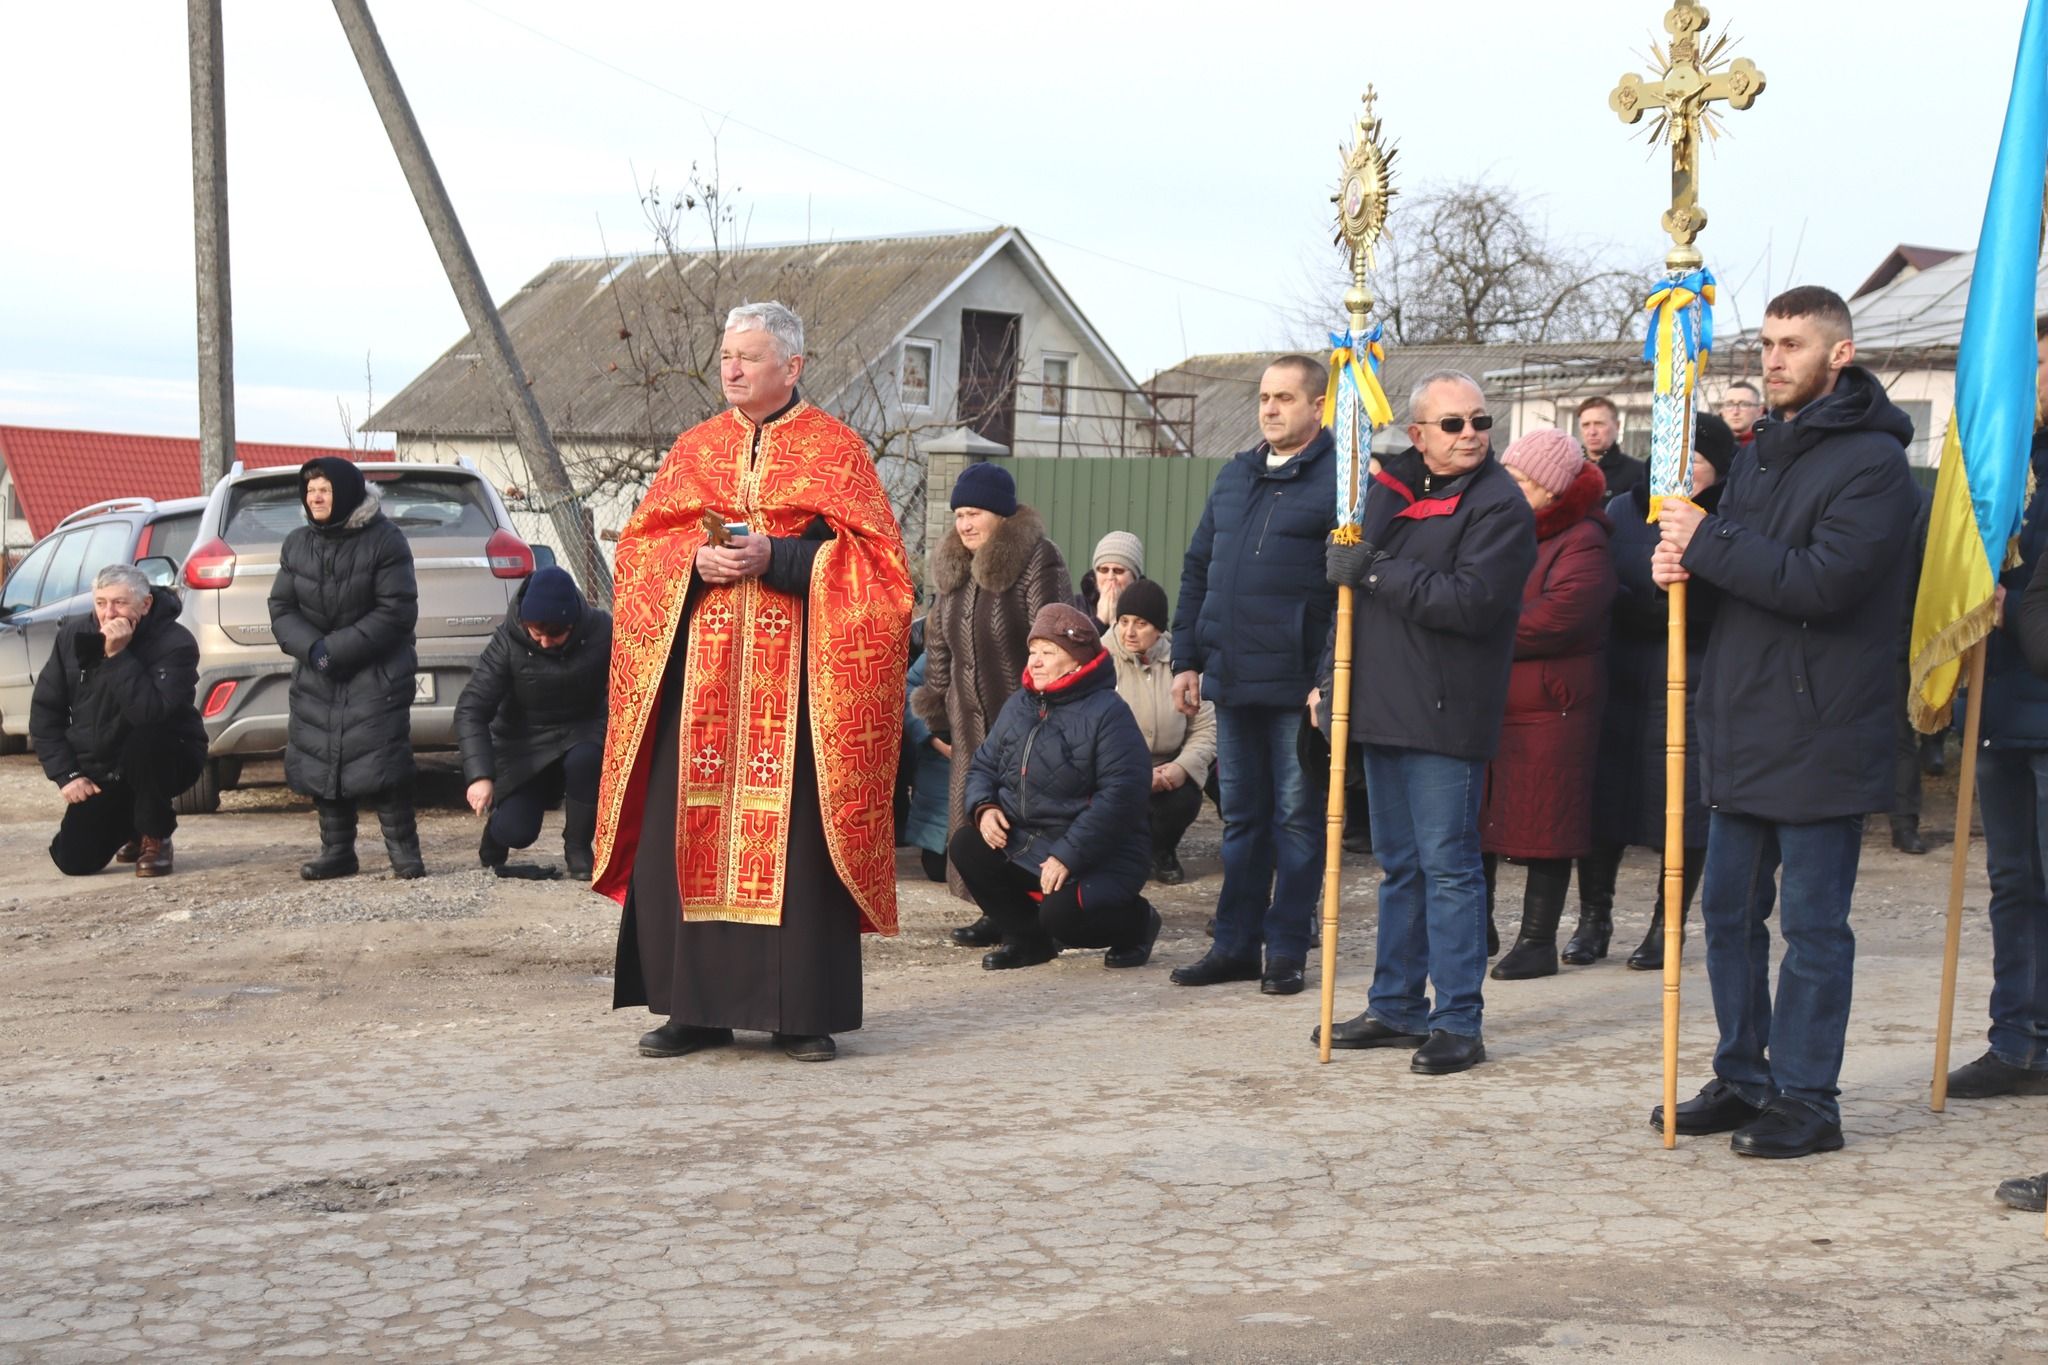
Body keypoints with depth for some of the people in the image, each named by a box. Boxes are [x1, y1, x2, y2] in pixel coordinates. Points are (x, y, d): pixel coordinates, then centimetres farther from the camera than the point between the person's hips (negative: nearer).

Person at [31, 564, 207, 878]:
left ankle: (155, 839, -13)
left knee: (144, 740, -38)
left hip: (164, 759, -4)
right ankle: (130, 827, 25)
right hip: (100, 773, 4)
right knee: (74, 860, -11)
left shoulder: (175, 644, -19)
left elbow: (150, 713, -34)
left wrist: (119, 656, -35)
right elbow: (44, 711, 2)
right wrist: (67, 774, -6)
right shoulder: (73, 637, -3)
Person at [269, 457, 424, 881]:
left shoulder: (384, 540, -8)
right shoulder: (297, 545, 8)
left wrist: (335, 650, -16)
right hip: (316, 675, 5)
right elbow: (281, 610, 6)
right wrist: (312, 648, -14)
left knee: (379, 762, -14)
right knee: (319, 762, 2)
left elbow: (396, 612, -12)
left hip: (377, 673, -5)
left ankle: (404, 852, -5)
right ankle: (337, 851, 14)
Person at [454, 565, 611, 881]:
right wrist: (480, 776, -29)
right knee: (515, 831, -20)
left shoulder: (601, 631, -18)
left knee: (584, 759, -36)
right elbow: (470, 708, -19)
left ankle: (578, 849, -10)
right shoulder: (509, 640, -18)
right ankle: (496, 830, 21)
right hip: (524, 745, 0)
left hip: (582, 734, 0)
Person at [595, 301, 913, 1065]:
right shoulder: (694, 450, 16)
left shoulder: (835, 450, 5)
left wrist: (775, 556, -15)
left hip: (795, 672, -3)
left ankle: (802, 1012, 3)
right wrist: (695, 560, -9)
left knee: (793, 830, -5)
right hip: (699, 669, 4)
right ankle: (697, 1008, 9)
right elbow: (640, 545, 12)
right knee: (687, 829, 0)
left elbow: (869, 555, -3)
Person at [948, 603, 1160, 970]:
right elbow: (983, 764, 17)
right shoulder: (1019, 705, 11)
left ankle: (1136, 921, 6)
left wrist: (1067, 856, -25)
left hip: (1095, 858, -7)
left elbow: (1121, 794, -22)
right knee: (966, 845, -14)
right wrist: (983, 807, -8)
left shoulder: (1107, 712, -14)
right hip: (1021, 846, 7)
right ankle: (1028, 938, 6)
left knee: (1061, 914, -31)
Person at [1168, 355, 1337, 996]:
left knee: (1297, 818, 3)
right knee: (1241, 817, 13)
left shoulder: (1340, 480, -7)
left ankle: (1286, 950, 12)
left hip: (1298, 686, -6)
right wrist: (1186, 660, 12)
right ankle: (1235, 944, 21)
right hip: (1231, 680, 7)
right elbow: (1196, 571, 18)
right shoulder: (1234, 477, 15)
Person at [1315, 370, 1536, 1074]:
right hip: (1384, 706, 8)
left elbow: (1470, 601, -23)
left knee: (1448, 866, -5)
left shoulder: (1500, 505, -10)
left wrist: (1375, 572, -17)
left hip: (1445, 717, -8)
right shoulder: (1393, 486, 14)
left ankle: (1458, 1022, 1)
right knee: (1398, 864, 14)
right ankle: (1396, 1006, 24)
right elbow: (1353, 581, 23)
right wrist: (1332, 676, 16)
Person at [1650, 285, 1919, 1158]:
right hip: (1744, 725, 8)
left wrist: (1709, 542, -19)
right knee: (1729, 912, 13)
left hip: (1819, 732, -8)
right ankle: (1742, 1080, 25)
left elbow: (1823, 581, -24)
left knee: (1813, 923, -1)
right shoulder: (1761, 452, 15)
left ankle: (1806, 1101, 8)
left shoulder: (1871, 463, -12)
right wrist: (1683, 565, -4)